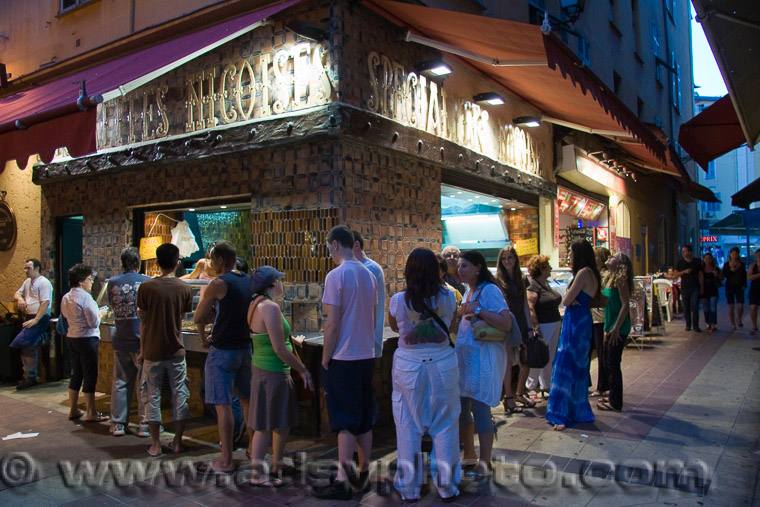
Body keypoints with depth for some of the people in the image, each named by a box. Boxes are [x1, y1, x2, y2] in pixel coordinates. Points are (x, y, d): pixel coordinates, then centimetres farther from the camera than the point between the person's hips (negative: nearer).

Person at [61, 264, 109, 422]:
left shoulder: (66, 297, 8)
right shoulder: (85, 297, -18)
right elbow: (94, 322, -20)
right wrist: (100, 314, 1)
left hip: (71, 337, 8)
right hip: (87, 338, -8)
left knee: (76, 374, 17)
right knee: (90, 375, -1)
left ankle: (73, 410, 24)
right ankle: (91, 413, 4)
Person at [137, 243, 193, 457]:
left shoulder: (146, 287, -8)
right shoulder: (185, 288, -4)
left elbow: (143, 321, -4)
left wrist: (142, 350, 6)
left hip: (152, 351, -1)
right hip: (176, 351, 1)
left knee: (152, 396, 9)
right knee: (180, 395, 12)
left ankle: (156, 445, 15)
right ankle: (177, 443, 18)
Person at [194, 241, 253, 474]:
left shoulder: (218, 283, -14)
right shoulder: (249, 281, 7)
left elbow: (198, 318, -9)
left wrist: (203, 336, 11)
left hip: (223, 350, -7)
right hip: (246, 347, 7)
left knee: (223, 404, -1)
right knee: (247, 399, 17)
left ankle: (226, 460, 4)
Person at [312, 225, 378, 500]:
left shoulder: (336, 276, -14)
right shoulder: (368, 275, 8)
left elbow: (332, 325, -15)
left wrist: (325, 361, -7)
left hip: (343, 359, -7)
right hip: (366, 356, 7)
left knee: (345, 422, -1)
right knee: (364, 419, 14)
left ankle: (342, 481, 6)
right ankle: (363, 474, 24)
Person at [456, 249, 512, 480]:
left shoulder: (489, 290, -11)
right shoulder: (468, 292, 16)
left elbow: (506, 323, -21)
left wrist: (478, 310, -23)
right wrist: (460, 314, 8)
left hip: (484, 357, -8)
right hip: (464, 354, 8)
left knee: (480, 408, -4)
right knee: (461, 406, 11)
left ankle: (485, 463, 9)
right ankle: (469, 454, 29)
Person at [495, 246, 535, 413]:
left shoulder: (522, 280, 12)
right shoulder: (498, 281, -4)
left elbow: (525, 304, 13)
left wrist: (529, 326, 9)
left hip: (521, 325, 5)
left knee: (526, 362, 6)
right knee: (508, 362, -2)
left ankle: (520, 393, 26)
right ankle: (508, 398, 10)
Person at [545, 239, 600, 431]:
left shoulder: (584, 273, -17)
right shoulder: (590, 273, 13)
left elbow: (566, 300, -18)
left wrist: (568, 297, 0)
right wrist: (572, 298, -8)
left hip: (576, 323, -10)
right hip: (580, 321, 10)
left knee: (567, 368, -7)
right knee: (577, 367, 16)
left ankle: (564, 415, -2)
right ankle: (579, 411, 27)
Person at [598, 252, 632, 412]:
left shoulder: (620, 280, -16)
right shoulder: (609, 279, 11)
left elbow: (625, 305, -21)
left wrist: (616, 328, -23)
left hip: (619, 329, -9)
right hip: (610, 326, 9)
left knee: (613, 364, -2)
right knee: (605, 360, 17)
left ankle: (615, 402, 9)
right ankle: (613, 395, 31)